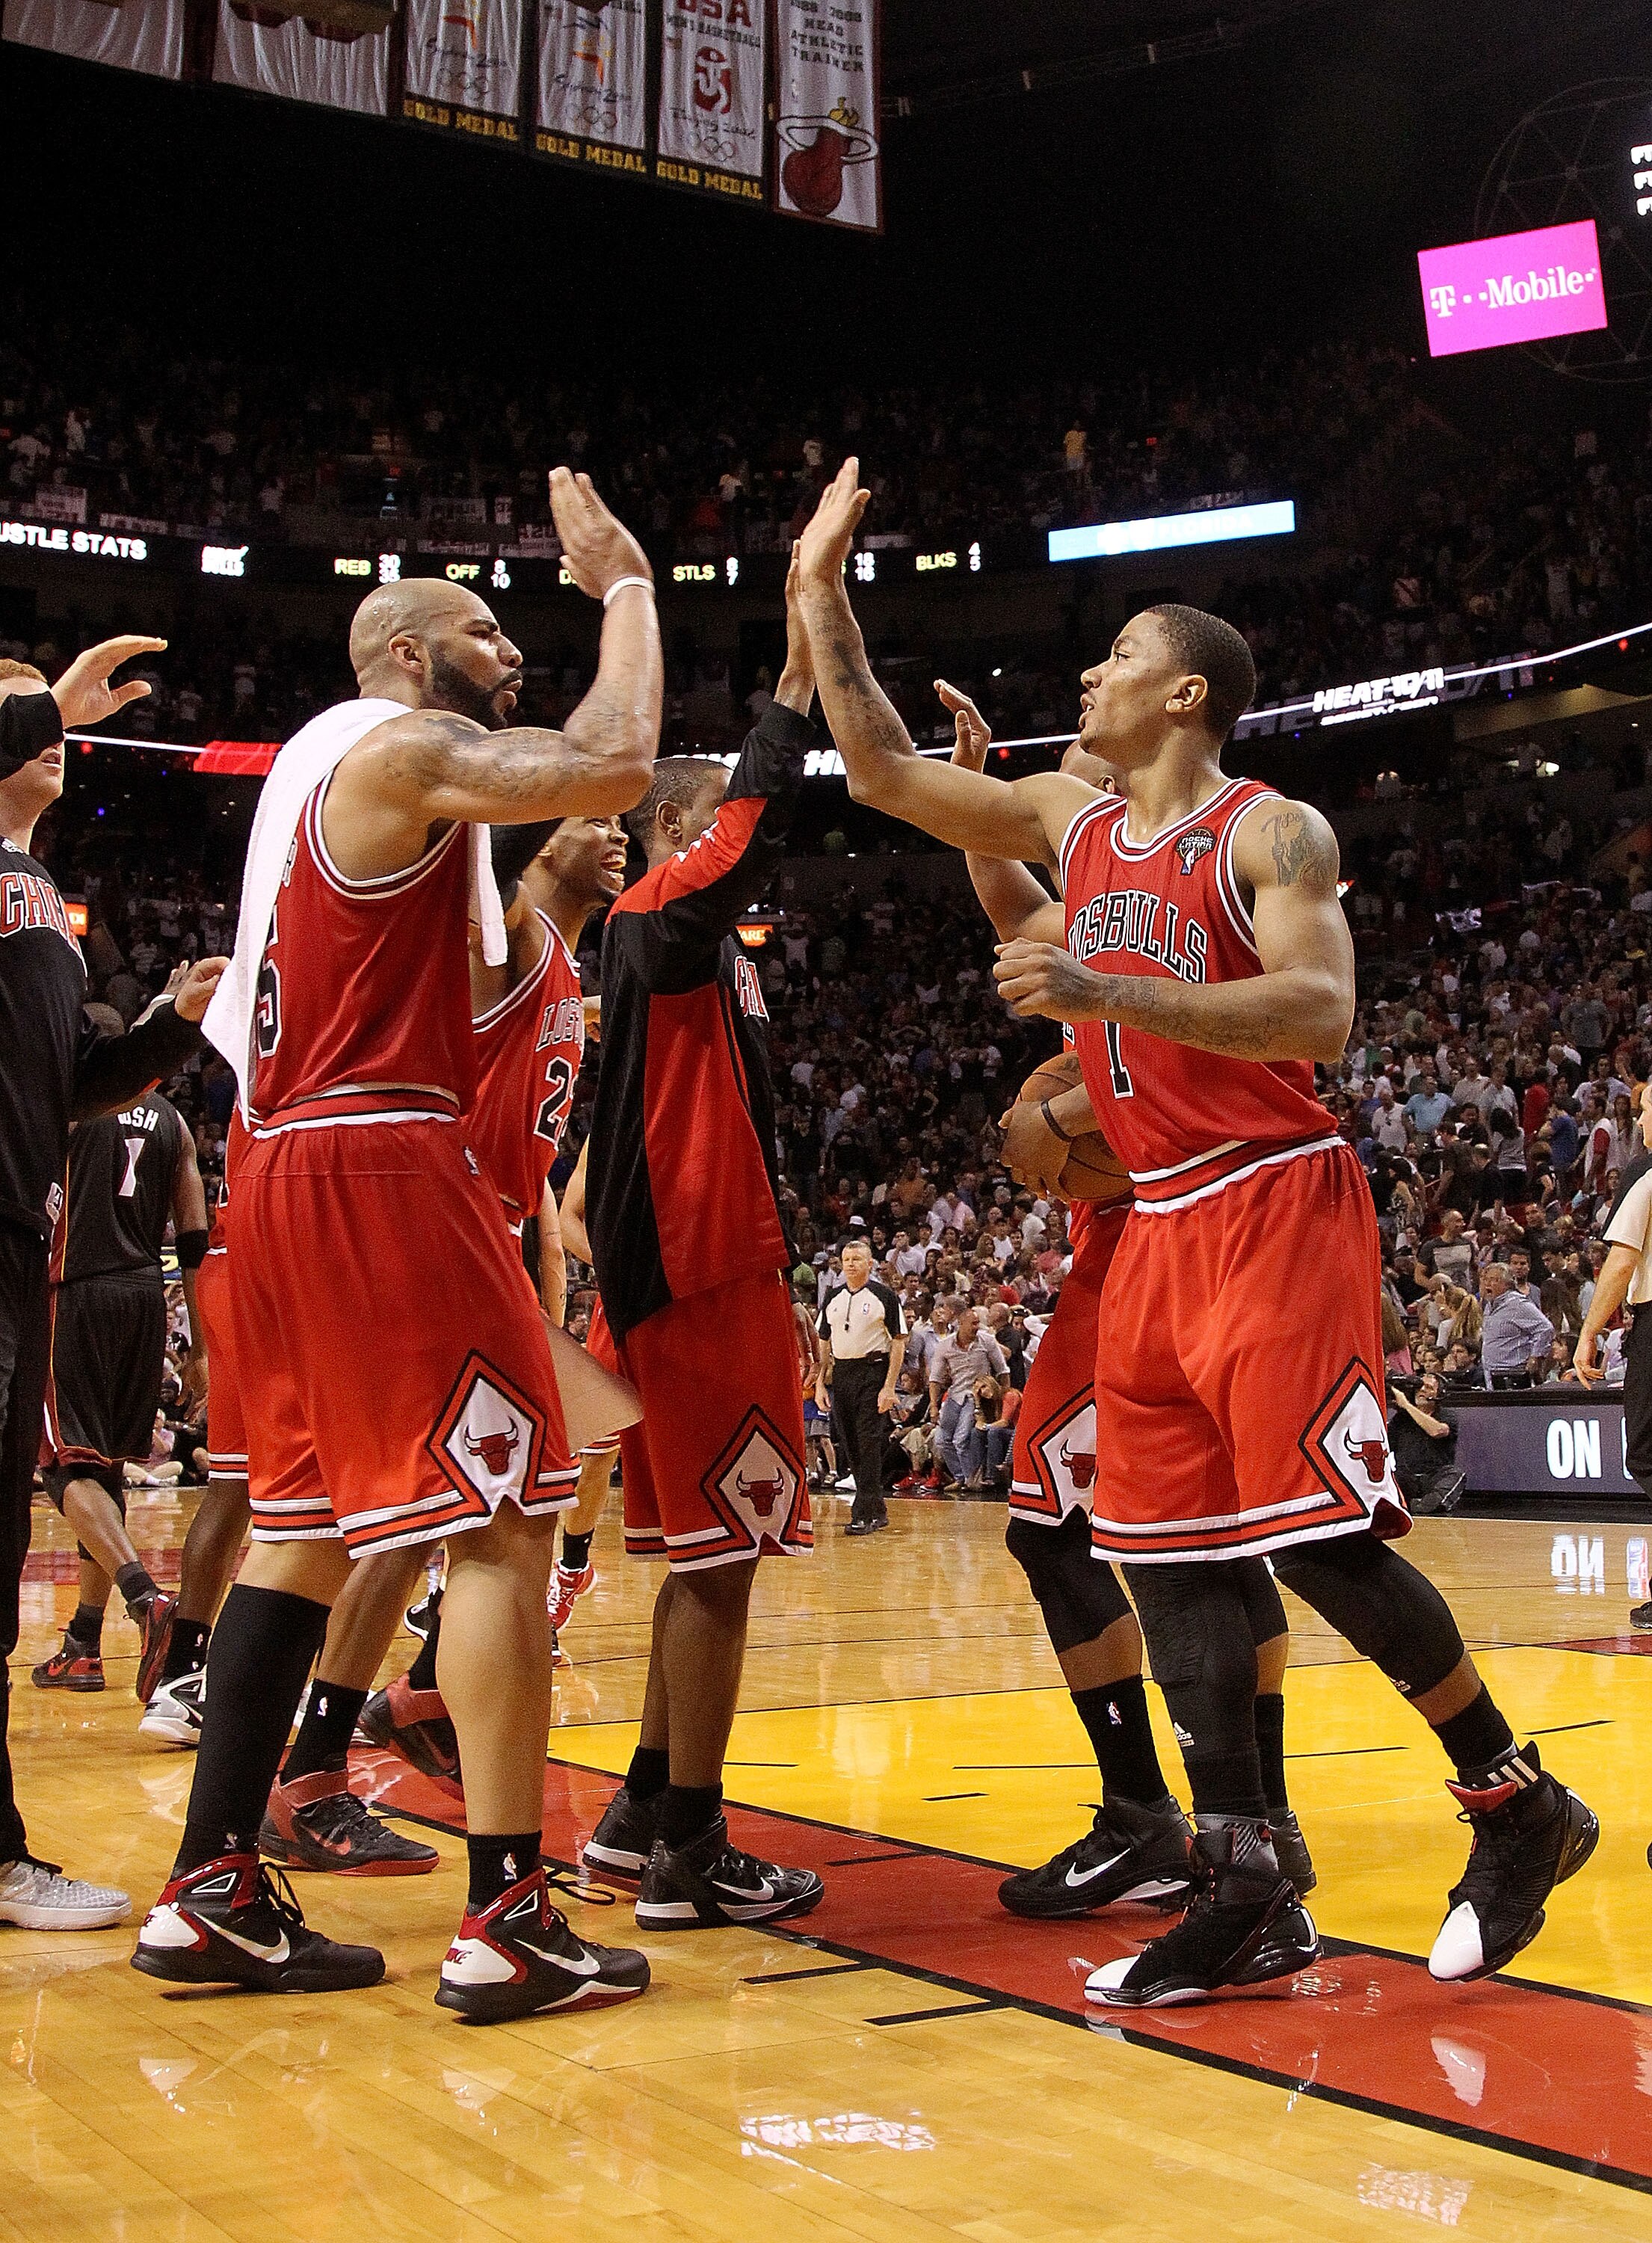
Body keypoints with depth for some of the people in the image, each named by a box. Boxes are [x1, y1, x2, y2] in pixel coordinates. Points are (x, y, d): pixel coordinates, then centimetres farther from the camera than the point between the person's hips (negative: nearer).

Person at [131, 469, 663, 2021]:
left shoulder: (318, 758, 23)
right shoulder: (400, 748, -6)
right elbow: (615, 767, -17)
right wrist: (623, 586, -4)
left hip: (287, 1166, 10)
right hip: (379, 1162, -10)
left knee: (303, 1526, 13)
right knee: (499, 1518, -8)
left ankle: (211, 1892, 16)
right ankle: (506, 1921, -8)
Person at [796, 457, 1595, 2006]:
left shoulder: (1271, 831, -6)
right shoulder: (1070, 821, 14)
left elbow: (1319, 1014, -21)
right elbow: (881, 770, 17)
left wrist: (1103, 993, -28)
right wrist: (819, 589, 14)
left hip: (1275, 1208, -7)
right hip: (1157, 1227, 7)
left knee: (1320, 1538, -9)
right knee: (1165, 1553, 2)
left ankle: (1521, 1811, 12)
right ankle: (1246, 1900, 7)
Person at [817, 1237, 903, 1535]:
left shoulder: (883, 1297, -2)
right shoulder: (833, 1300, 13)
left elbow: (898, 1343, -5)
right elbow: (824, 1344, 18)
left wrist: (889, 1386, -13)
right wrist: (820, 1383, 9)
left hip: (873, 1372, -6)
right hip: (841, 1374, 6)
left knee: (869, 1443, -10)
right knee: (850, 1445, 7)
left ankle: (864, 1514, -10)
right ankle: (878, 1509, 18)